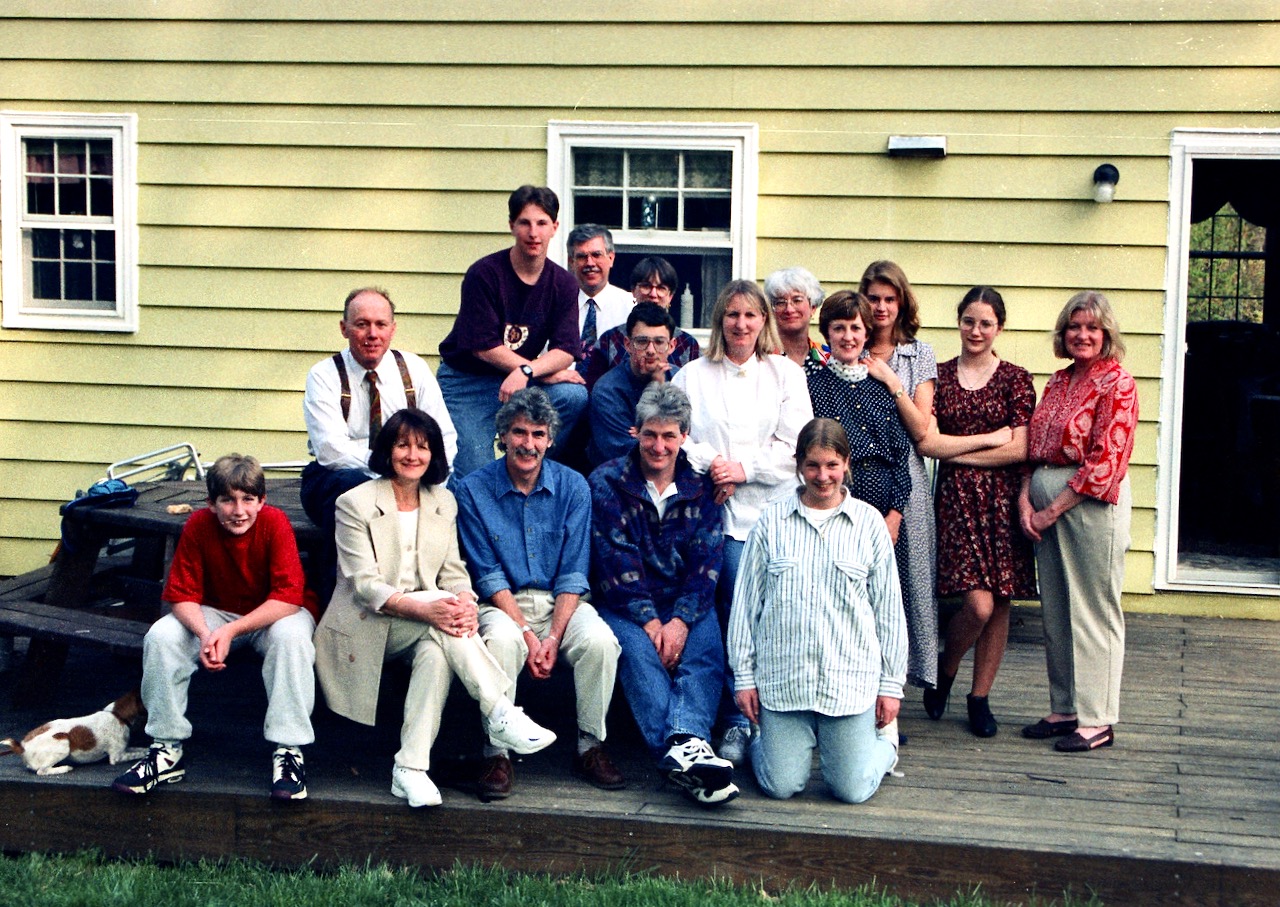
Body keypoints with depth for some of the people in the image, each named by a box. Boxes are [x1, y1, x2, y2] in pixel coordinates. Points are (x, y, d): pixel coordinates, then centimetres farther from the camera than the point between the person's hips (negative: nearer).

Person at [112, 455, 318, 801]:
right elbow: (182, 595, -13)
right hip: (216, 613, 3)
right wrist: (205, 634, -34)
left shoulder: (275, 522, -24)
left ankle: (288, 751, -29)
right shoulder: (198, 525, -16)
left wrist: (230, 631, -35)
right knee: (160, 637, -20)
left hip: (274, 614, -3)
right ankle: (167, 749, -9)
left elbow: (289, 596, -28)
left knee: (291, 636, -36)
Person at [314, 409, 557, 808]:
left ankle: (411, 768, -33)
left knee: (436, 652, -33)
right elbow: (364, 585, -15)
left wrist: (465, 602, -22)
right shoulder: (355, 504, -6)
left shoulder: (444, 502, 10)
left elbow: (454, 572, 5)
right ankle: (501, 715, -34)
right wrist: (424, 609, -32)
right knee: (439, 614, -33)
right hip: (365, 628, -4)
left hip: (419, 632, 4)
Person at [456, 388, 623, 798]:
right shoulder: (474, 490, -4)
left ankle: (591, 746, -9)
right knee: (502, 640, -36)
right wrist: (527, 635, -18)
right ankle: (498, 753, -21)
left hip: (560, 602, 2)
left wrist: (553, 636, -16)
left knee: (599, 640, -29)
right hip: (504, 603, -1)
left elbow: (573, 575, -2)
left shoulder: (572, 487, 0)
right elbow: (489, 577, -6)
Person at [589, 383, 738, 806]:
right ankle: (687, 749, -53)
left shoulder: (701, 486, 8)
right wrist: (649, 620, -17)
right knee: (638, 653, -33)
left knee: (705, 645, -30)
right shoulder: (607, 482, 2)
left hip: (687, 606, 2)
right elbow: (615, 561, -7)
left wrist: (682, 620, -16)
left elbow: (706, 560, 0)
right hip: (626, 607, -2)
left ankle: (686, 742, -53)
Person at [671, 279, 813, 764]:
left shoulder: (786, 373, 14)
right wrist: (709, 465, -10)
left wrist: (744, 469, -5)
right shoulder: (693, 375, 16)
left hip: (773, 507, 0)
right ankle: (737, 723, -5)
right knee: (735, 612, -13)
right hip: (718, 509, 0)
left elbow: (794, 446, 5)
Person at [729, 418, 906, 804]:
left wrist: (891, 684, 6)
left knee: (852, 790, 0)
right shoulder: (772, 520, 2)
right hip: (783, 676, 0)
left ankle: (884, 737, 32)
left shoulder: (869, 523, 2)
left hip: (851, 677, 0)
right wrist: (744, 675, 4)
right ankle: (762, 738, 33)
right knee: (781, 787, 0)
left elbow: (888, 609, 6)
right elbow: (745, 602, 6)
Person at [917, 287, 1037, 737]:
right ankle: (945, 668, 17)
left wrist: (957, 453, -5)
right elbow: (926, 442, -4)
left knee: (999, 604, 3)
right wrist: (988, 438, -6)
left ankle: (980, 697, 19)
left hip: (1002, 498, 1)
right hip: (956, 498, -1)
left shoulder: (1015, 379, 4)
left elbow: (1019, 450, -4)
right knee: (978, 603, -12)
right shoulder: (939, 375, 6)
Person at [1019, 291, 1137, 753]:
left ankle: (1097, 719, 8)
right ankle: (1065, 708, 23)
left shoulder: (1116, 383, -9)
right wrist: (1025, 498, -3)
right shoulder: (1058, 382, 13)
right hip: (1047, 504, 7)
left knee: (1092, 611, -1)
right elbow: (1034, 448, 13)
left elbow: (1105, 462, -15)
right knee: (1055, 610, 12)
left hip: (1091, 504, -7)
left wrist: (1052, 509, -13)